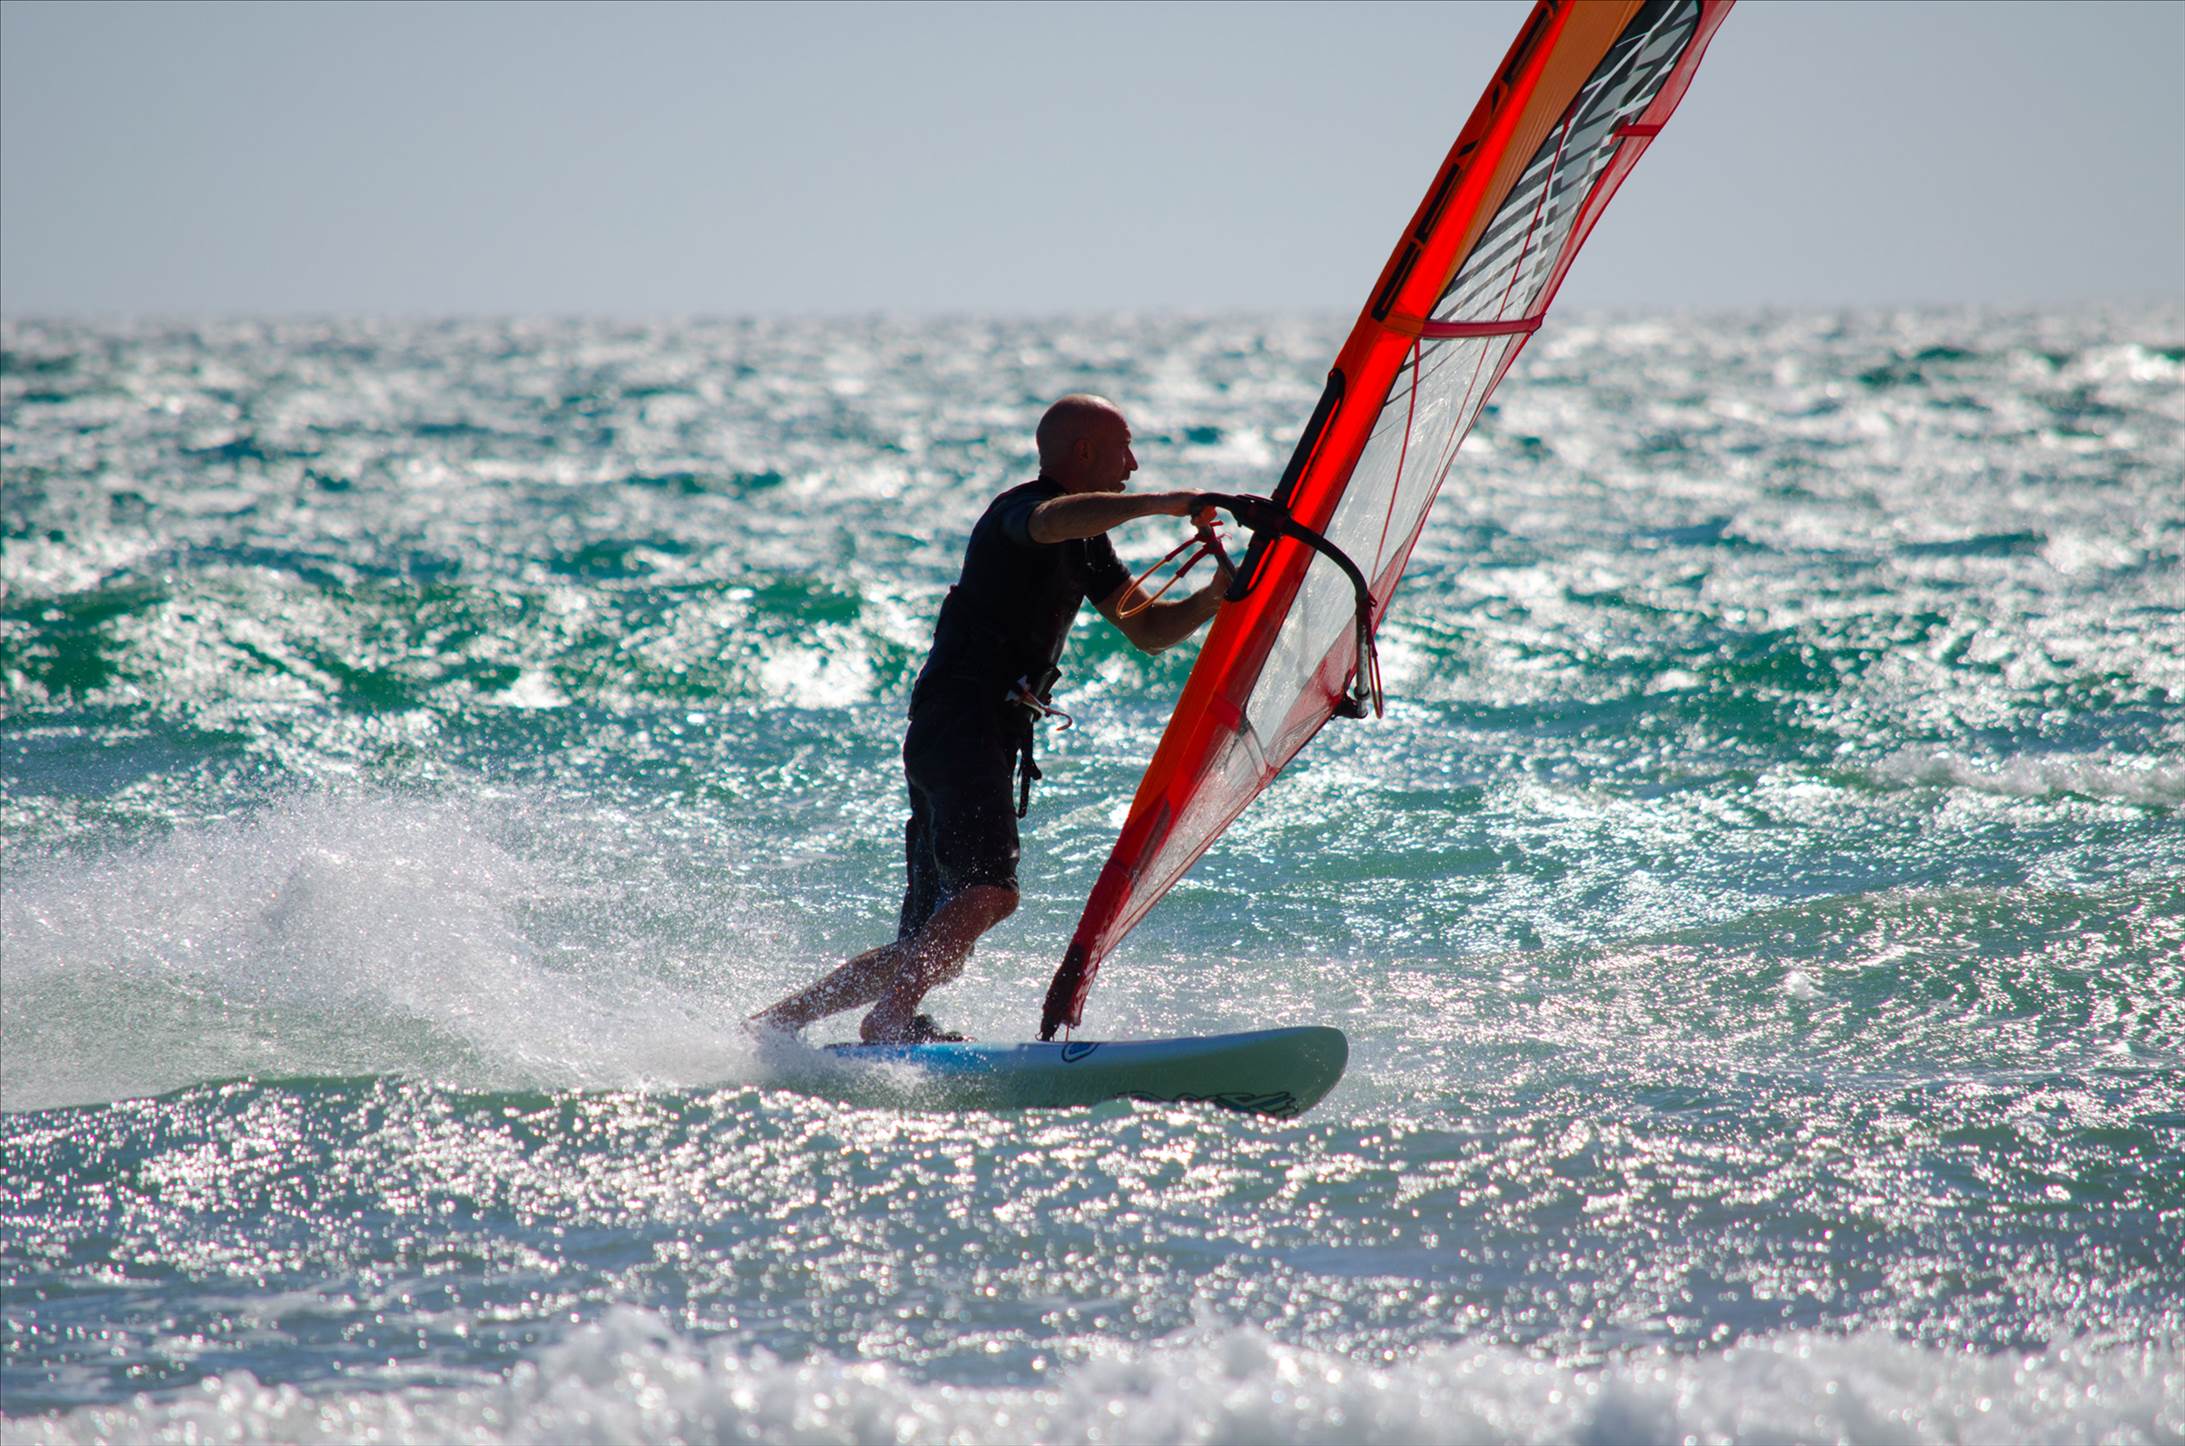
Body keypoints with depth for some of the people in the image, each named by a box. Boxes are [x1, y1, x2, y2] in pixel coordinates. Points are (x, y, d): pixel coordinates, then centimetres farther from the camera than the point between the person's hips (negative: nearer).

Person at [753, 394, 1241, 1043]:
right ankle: (891, 1017, -32)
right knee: (990, 891, -29)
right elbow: (1053, 521, -33)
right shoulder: (1021, 508, -7)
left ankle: (774, 1022, 13)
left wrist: (1219, 595, 5)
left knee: (925, 950, 8)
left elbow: (1148, 629, 23)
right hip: (956, 726, -10)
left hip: (994, 739, 10)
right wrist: (1162, 502, -34)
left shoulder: (1087, 541, 23)